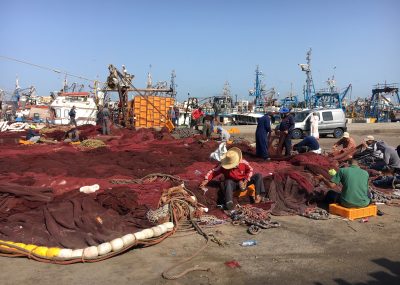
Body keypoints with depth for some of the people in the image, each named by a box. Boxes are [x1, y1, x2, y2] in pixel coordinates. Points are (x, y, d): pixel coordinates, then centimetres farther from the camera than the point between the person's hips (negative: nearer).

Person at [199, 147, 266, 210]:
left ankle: (258, 195, -25)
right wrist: (206, 180, -27)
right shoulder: (222, 166, -18)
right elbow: (213, 171, -14)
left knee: (258, 176, -16)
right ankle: (229, 202, -57)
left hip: (243, 181, 2)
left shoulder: (243, 163, -16)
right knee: (228, 182, -40)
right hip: (233, 184, -2)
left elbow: (250, 170, -2)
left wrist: (246, 180, -12)